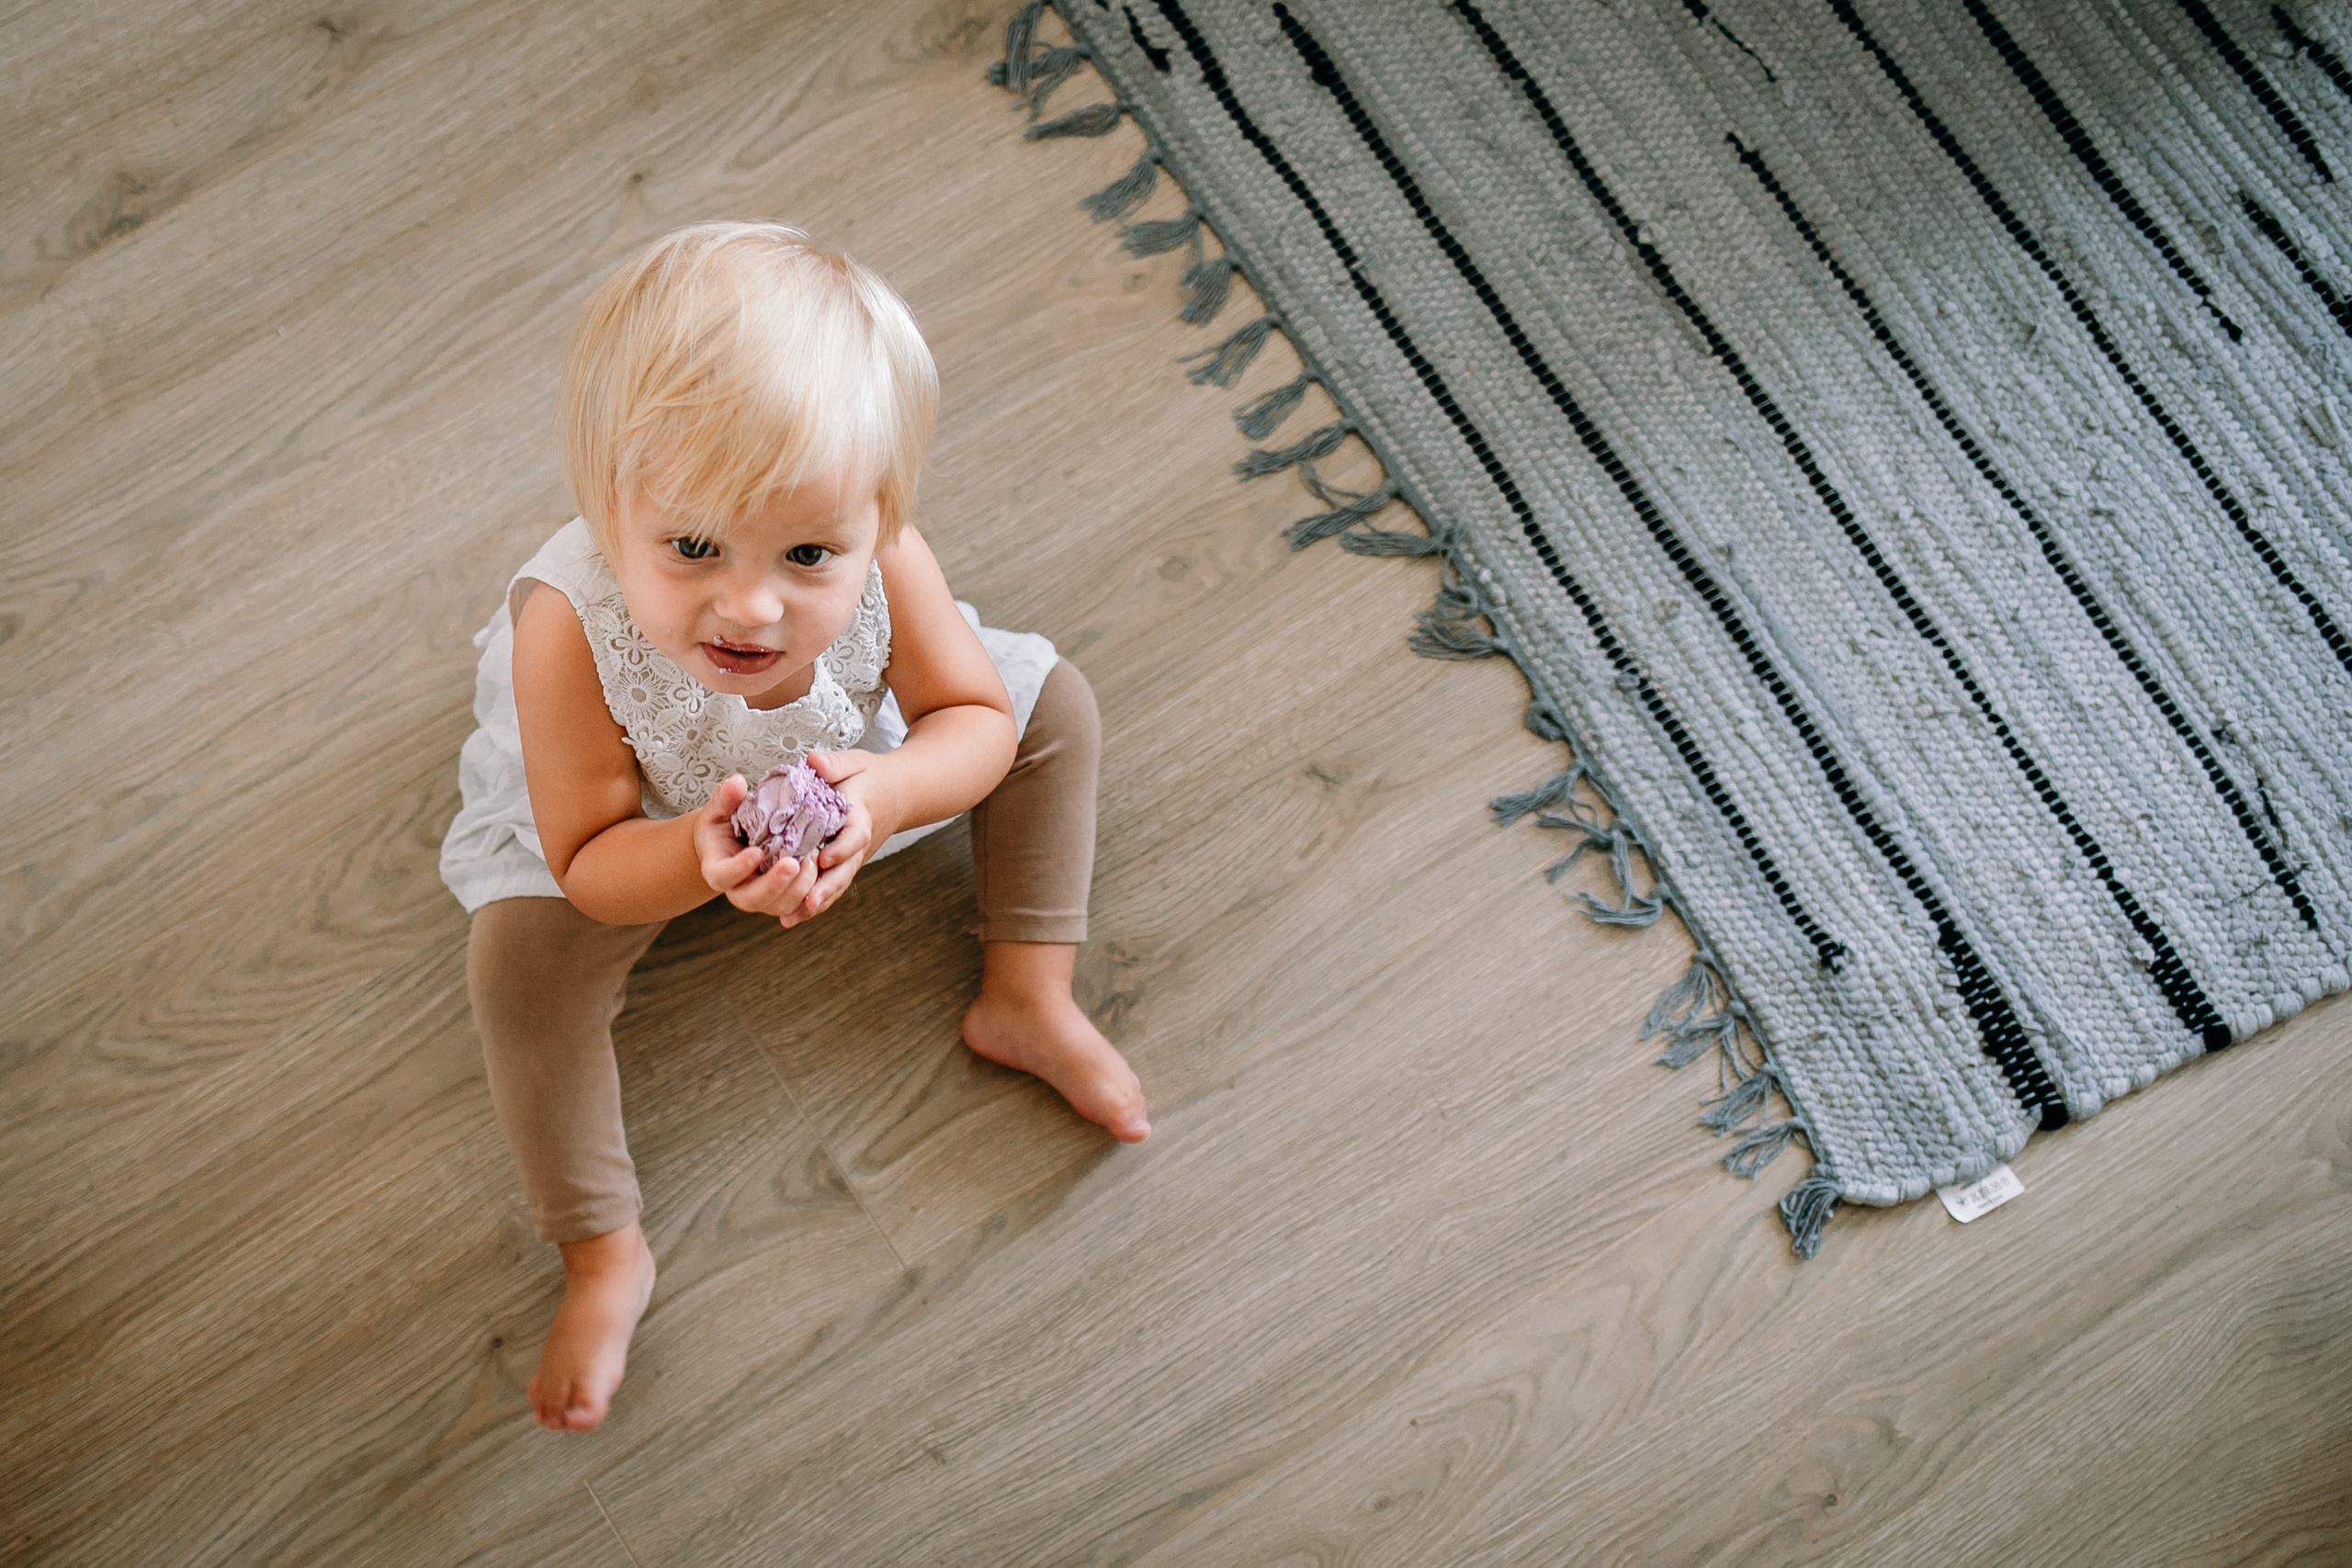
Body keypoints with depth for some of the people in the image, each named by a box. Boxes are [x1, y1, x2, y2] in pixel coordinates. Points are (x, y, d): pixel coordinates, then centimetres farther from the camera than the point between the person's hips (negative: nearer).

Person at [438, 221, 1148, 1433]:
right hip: (644, 820, -2)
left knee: (1053, 702, -3)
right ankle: (604, 1256, -2)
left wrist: (888, 793, -46)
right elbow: (586, 866, -34)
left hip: (842, 755, 3)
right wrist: (702, 858, -56)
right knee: (519, 963, -22)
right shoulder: (571, 630, -45)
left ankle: (1025, 1003, 9)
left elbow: (978, 719, -23)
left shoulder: (876, 561, -39)